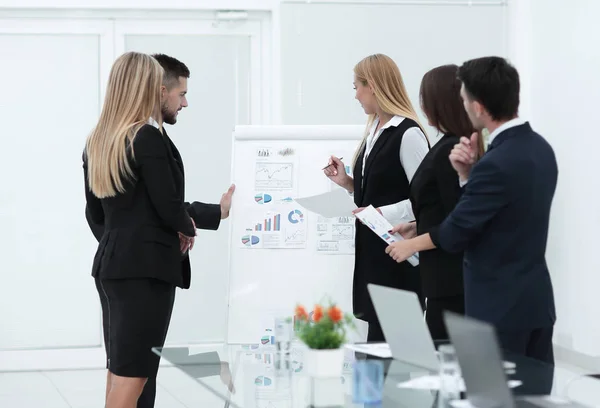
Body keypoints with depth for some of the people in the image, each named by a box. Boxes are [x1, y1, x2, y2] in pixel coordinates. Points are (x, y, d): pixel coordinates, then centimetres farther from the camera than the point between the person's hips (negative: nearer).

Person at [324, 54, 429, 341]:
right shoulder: (375, 131, 13)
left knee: (388, 337, -6)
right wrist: (348, 183, 7)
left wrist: (383, 214, -21)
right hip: (372, 249, 9)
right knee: (375, 330, 11)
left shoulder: (408, 134, -14)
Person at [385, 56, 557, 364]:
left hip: (500, 304, -9)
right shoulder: (540, 148, 6)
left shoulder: (498, 163, -23)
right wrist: (467, 174, -2)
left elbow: (458, 231, -13)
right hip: (536, 297, 9)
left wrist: (410, 245, 3)